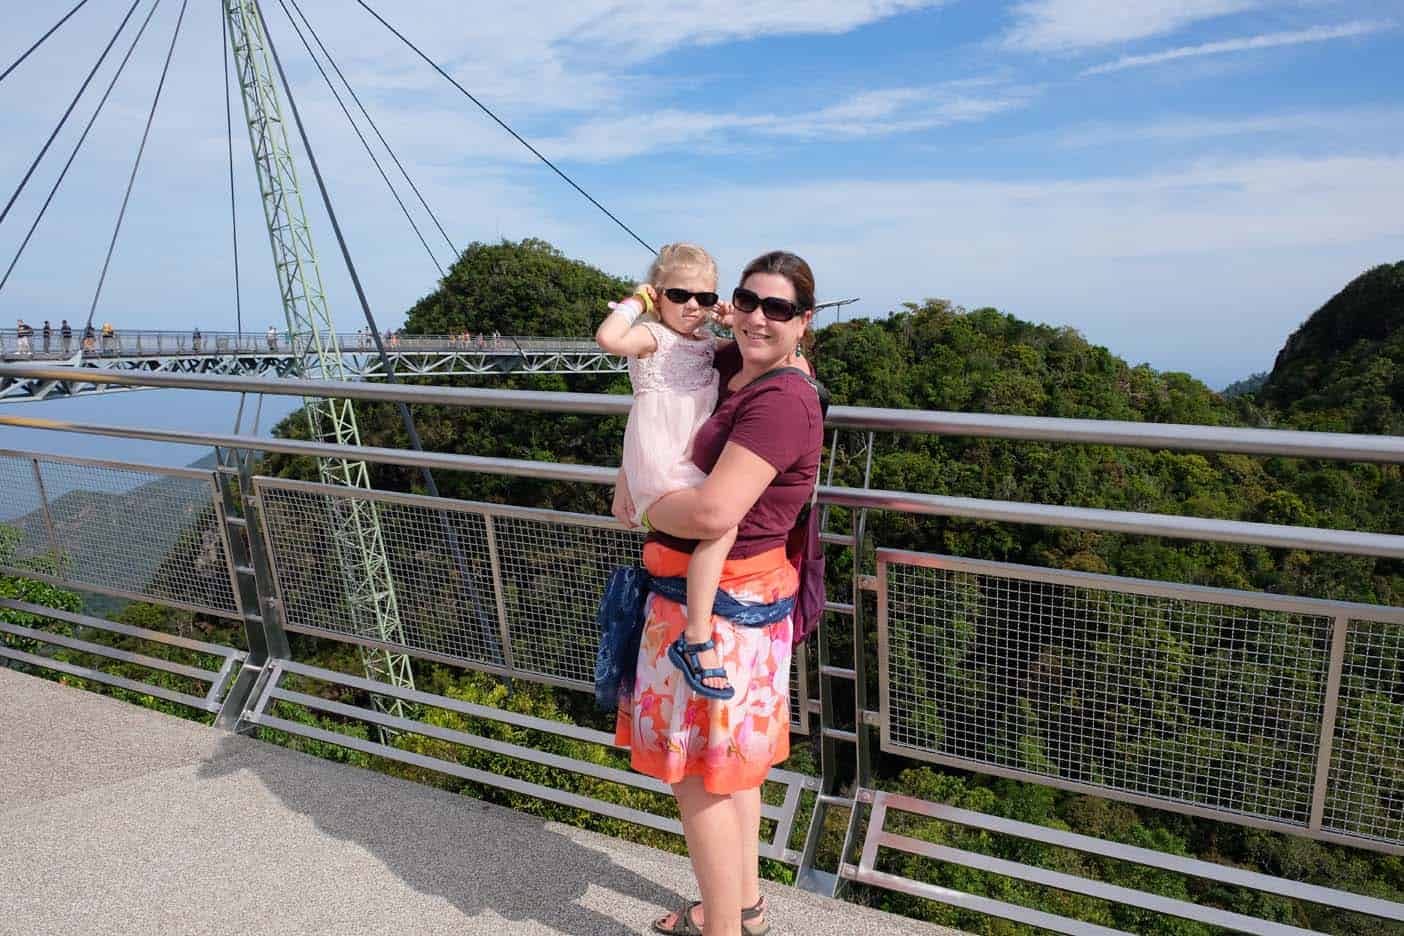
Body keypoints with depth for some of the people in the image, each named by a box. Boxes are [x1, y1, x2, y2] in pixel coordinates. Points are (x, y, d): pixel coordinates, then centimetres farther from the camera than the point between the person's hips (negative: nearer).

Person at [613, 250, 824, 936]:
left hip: (718, 602, -10)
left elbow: (713, 512, -33)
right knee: (731, 761, 22)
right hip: (723, 594, 10)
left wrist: (646, 512, -12)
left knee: (699, 774, 5)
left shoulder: (781, 399, -23)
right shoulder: (732, 365, 5)